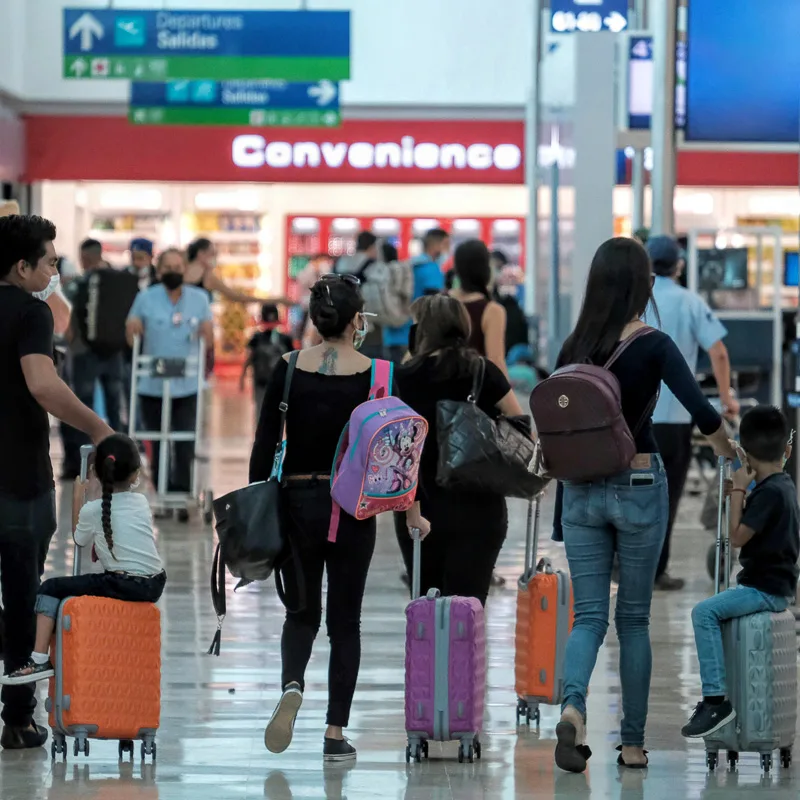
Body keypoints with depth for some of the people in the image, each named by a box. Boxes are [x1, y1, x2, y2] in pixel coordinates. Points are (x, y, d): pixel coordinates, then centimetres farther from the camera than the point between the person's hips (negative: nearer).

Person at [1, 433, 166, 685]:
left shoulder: (92, 511, -2)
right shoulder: (142, 502, 11)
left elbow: (80, 541, 17)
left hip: (124, 586, -6)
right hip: (154, 585, 6)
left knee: (51, 588, 3)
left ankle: (40, 659, -8)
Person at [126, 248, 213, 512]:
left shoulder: (199, 299, 5)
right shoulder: (145, 299, 3)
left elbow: (208, 340, 10)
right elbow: (131, 339, 5)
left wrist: (207, 333, -12)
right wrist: (132, 329, -17)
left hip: (187, 385, 0)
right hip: (152, 385, 0)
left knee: (185, 446, -6)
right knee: (157, 445, 7)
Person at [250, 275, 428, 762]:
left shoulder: (289, 370, -2)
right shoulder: (373, 375, -7)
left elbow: (264, 446, -2)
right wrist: (411, 513, 6)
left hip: (297, 503, 1)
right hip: (353, 506, -1)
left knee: (301, 612, 16)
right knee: (345, 620, 10)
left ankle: (292, 686, -14)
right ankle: (336, 733, 7)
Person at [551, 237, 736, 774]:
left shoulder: (574, 348, 1)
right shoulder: (653, 346, -10)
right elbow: (701, 412, -17)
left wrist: (561, 513, 15)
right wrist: (725, 445, 5)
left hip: (581, 490, 2)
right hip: (639, 488, -2)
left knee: (589, 614, 4)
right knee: (634, 618, 10)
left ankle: (573, 706, -24)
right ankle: (633, 743, 13)